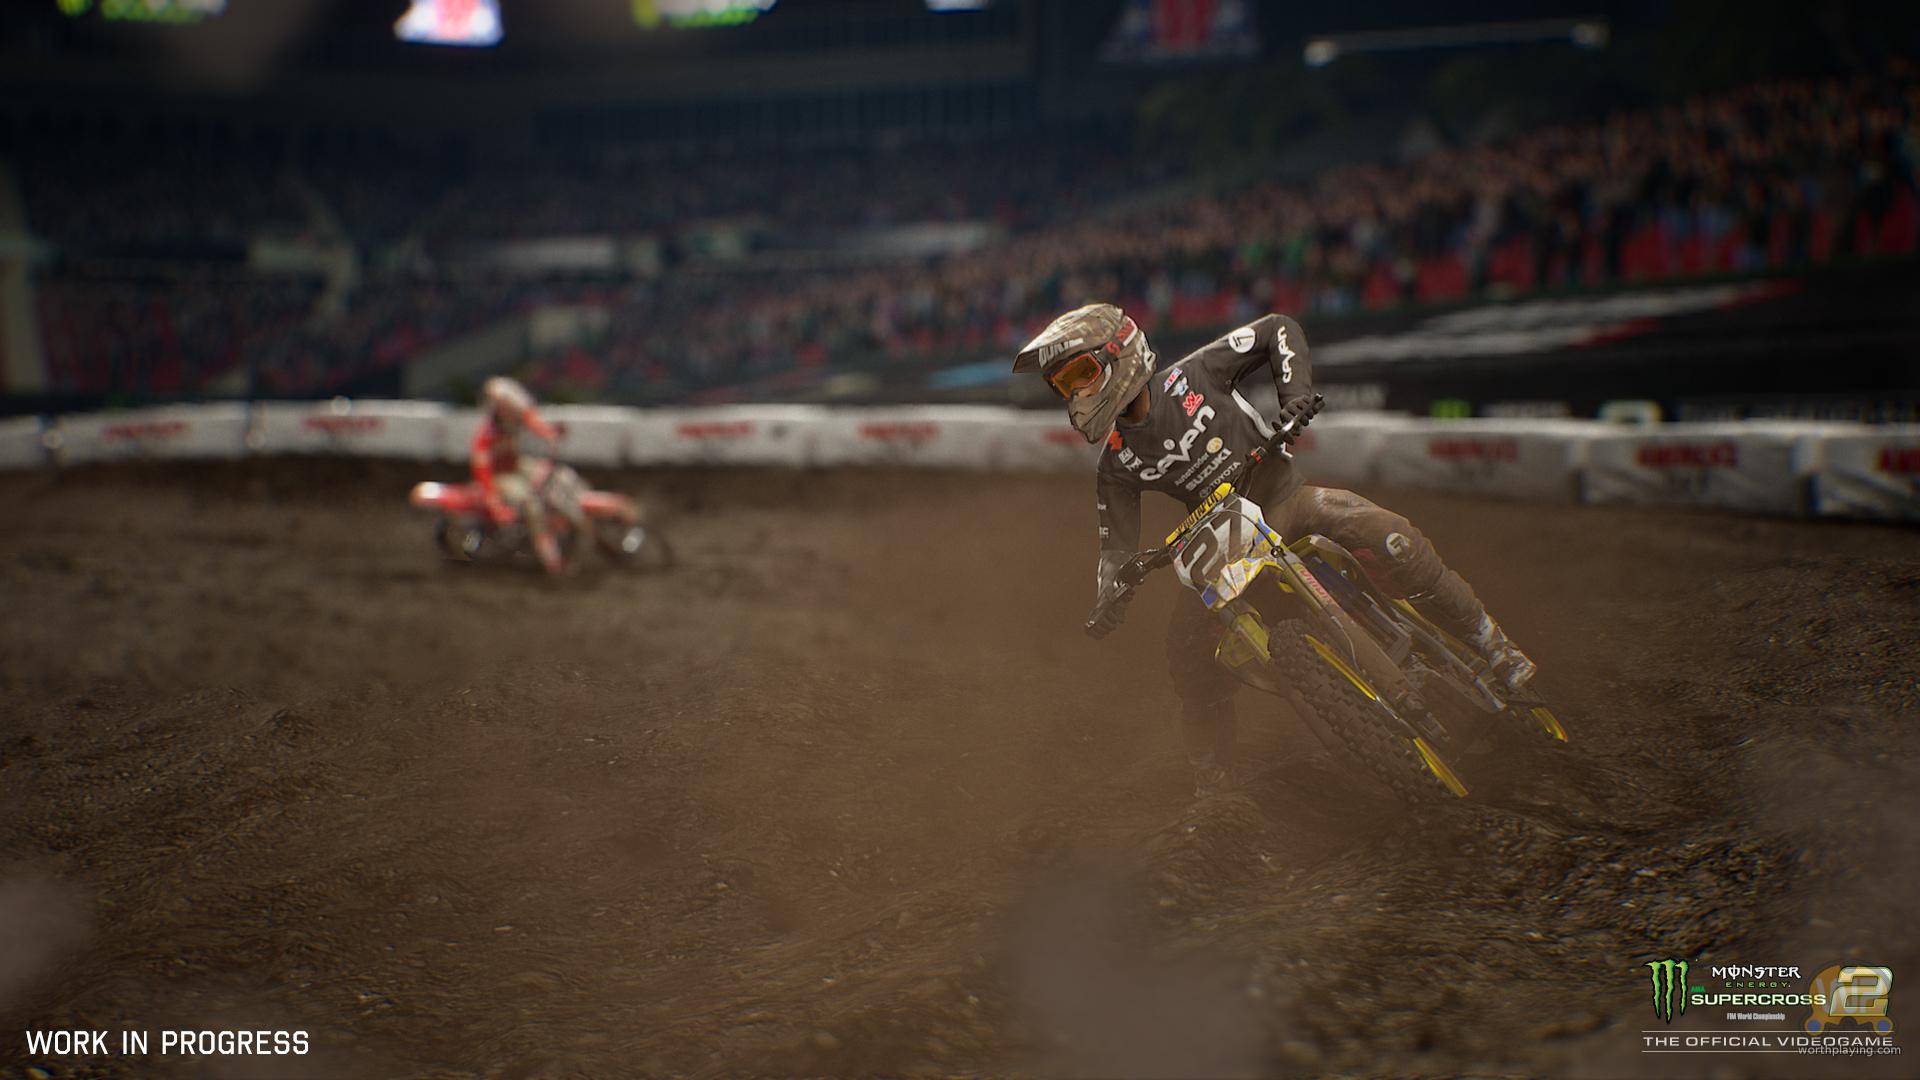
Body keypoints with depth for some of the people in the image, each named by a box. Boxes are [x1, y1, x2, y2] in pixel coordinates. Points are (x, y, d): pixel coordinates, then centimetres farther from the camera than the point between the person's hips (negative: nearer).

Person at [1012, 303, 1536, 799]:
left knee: (1389, 539, -28)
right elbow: (1116, 547, 1)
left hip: (1284, 497, -3)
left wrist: (1295, 392, -19)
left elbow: (1277, 330, -3)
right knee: (1188, 652, -14)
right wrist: (1107, 604, -18)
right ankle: (1212, 784, 2)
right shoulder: (1114, 463, -1)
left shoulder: (1191, 375, -9)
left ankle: (1494, 649, -15)